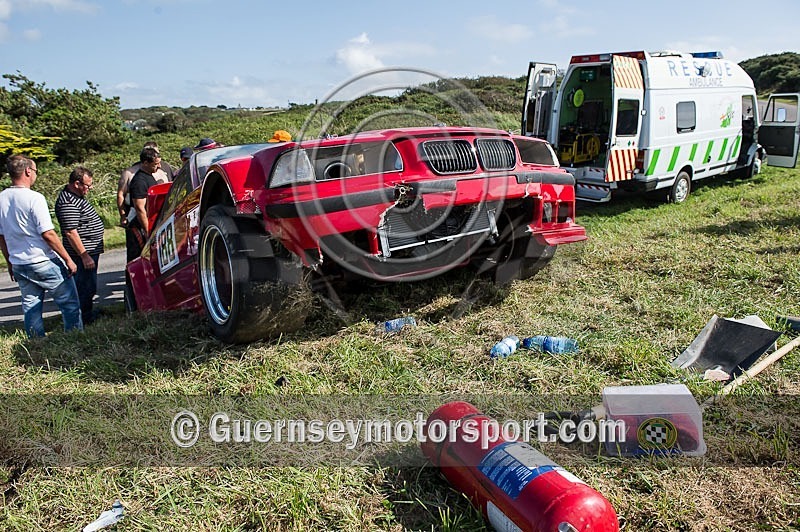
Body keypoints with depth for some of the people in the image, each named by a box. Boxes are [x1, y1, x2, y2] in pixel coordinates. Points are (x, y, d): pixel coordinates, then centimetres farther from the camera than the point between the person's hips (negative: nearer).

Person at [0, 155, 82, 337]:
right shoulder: (34, 198, -17)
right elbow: (48, 234, -19)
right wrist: (68, 259, -12)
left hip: (19, 265, 7)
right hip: (45, 262, -7)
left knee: (30, 307, 13)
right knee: (69, 303, 4)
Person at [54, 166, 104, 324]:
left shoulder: (76, 196, 11)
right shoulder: (68, 203, -22)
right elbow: (71, 232, -25)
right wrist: (84, 256, -24)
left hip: (90, 251, 11)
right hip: (83, 253, -11)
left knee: (89, 286, 20)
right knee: (86, 287, -3)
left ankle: (88, 314, 33)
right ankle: (84, 321, 7)